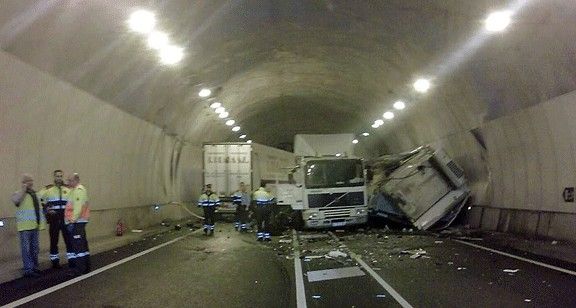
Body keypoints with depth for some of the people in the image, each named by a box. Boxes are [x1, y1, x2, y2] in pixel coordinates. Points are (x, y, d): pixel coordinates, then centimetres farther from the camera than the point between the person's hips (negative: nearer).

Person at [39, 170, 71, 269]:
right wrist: (47, 209, -9)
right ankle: (55, 260, 16)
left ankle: (71, 259, 9)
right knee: (54, 241, 5)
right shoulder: (48, 190, 2)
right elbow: (39, 201, 3)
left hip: (66, 219, 1)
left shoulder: (68, 190, 9)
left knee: (69, 239, 1)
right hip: (54, 219, -1)